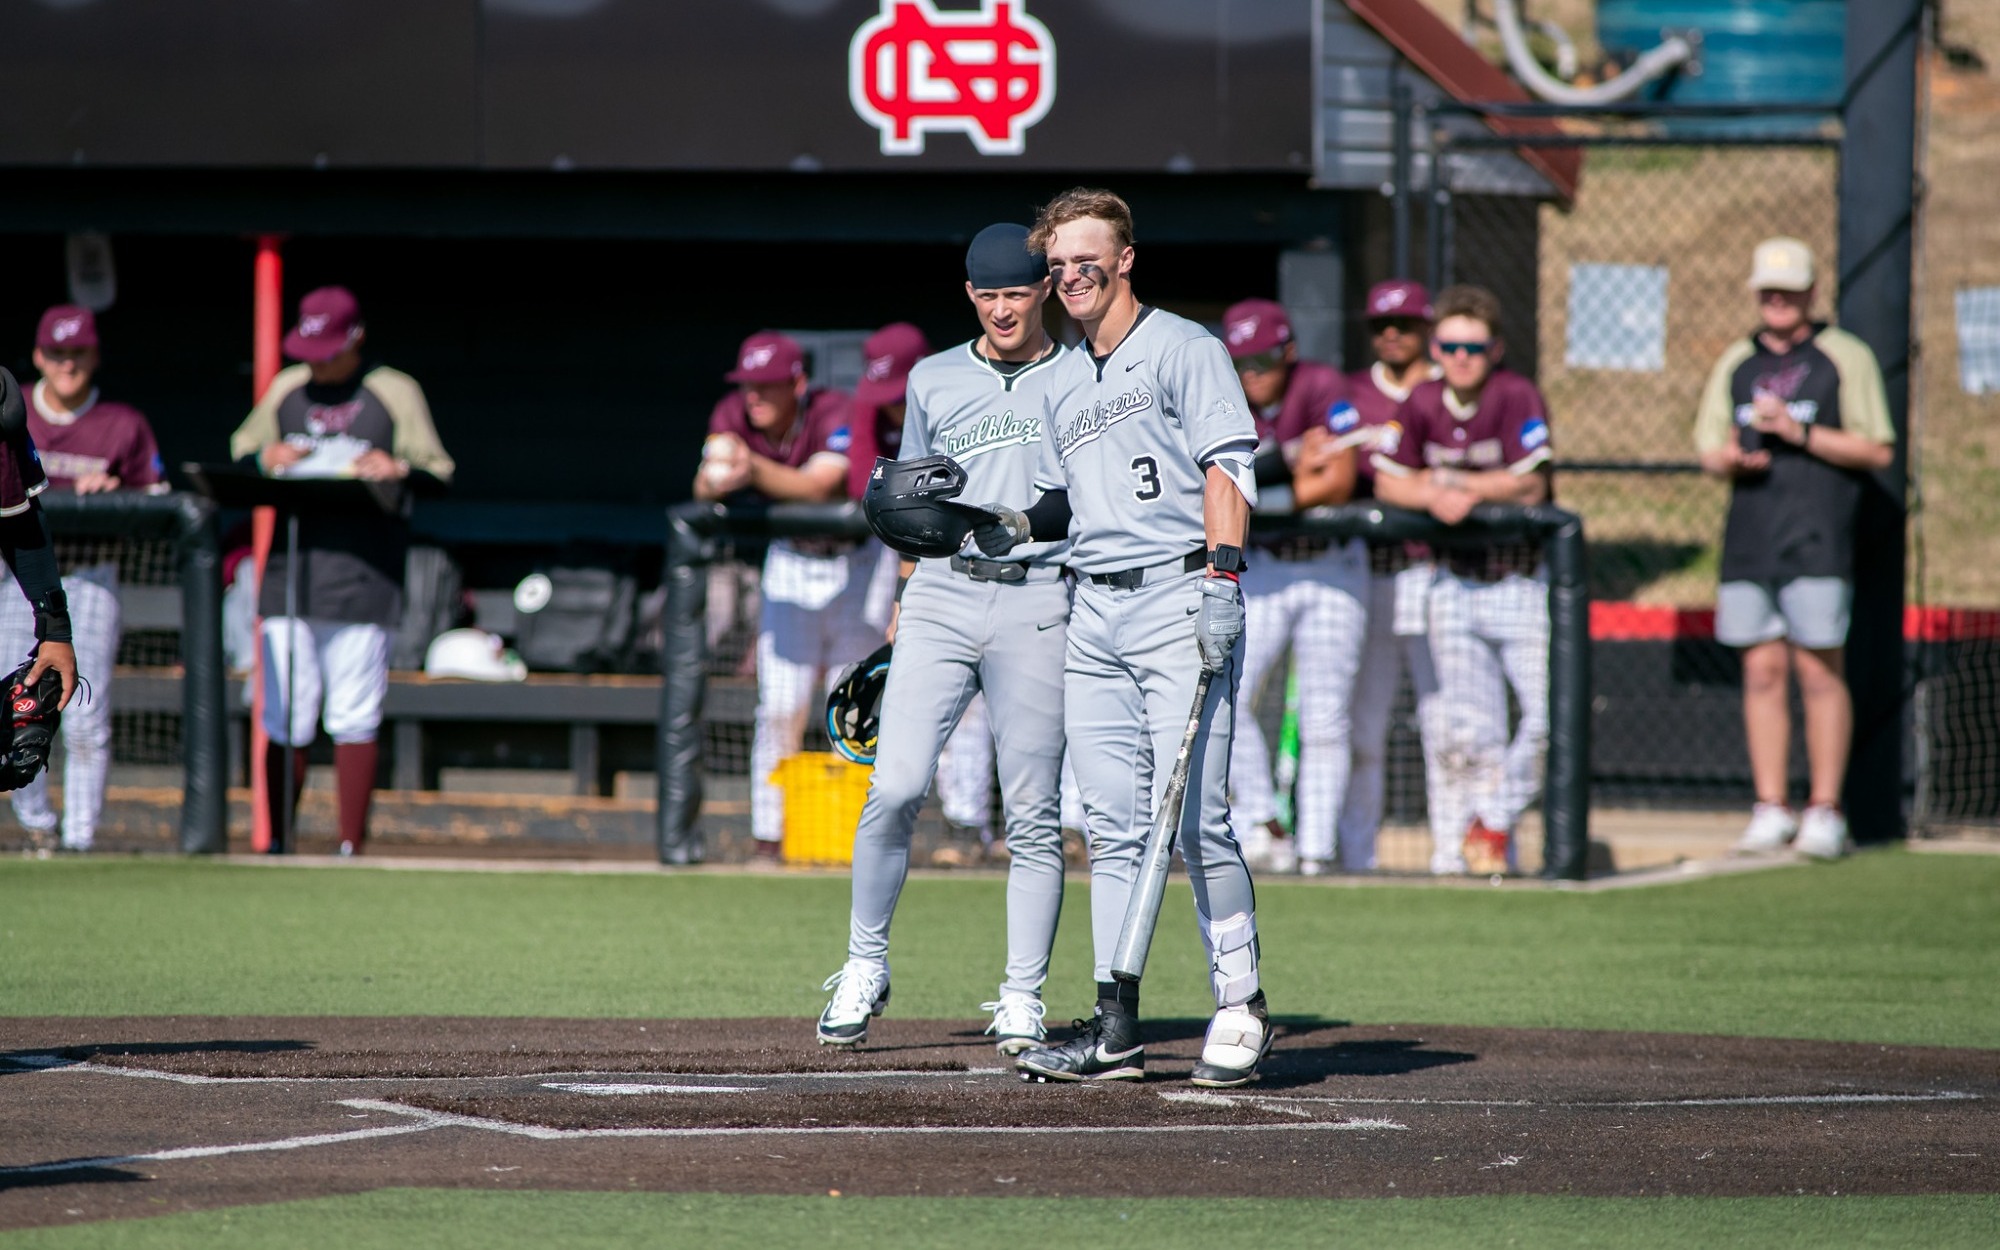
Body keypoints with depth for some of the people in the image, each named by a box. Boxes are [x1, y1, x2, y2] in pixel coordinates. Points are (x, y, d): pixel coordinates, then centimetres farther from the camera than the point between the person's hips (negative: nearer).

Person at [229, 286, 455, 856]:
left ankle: (351, 846, -1)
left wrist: (397, 468, -17)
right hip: (290, 568, 3)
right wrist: (267, 458, -1)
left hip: (362, 572, -3)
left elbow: (439, 476, 5)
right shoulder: (287, 388, 16)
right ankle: (277, 846, 6)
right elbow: (240, 451, 22)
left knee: (353, 717, -5)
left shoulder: (395, 392, 5)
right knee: (284, 717, 1)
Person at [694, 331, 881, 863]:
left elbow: (822, 486, -41)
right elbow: (703, 491, -21)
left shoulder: (836, 414, -27)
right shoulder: (734, 415, -13)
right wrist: (716, 474, -46)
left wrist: (753, 469, -56)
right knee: (779, 709, -1)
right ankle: (770, 835, 2)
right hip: (789, 565, 3)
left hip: (853, 564, -3)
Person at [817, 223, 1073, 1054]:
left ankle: (1022, 1000, 4)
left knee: (1032, 814, -2)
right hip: (942, 597, 1)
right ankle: (865, 965, 5)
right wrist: (901, 609, 14)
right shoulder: (934, 380, 14)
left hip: (1040, 604, -1)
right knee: (895, 789, -11)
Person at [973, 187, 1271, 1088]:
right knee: (1111, 826, 5)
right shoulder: (1065, 386, 21)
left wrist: (1221, 575, -20)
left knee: (1193, 819, -12)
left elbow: (1228, 465, -10)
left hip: (1179, 601, -7)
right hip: (1093, 615, 7)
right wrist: (1018, 527, 9)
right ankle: (1116, 1028, 5)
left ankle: (1241, 1007, -5)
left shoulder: (1183, 349, -1)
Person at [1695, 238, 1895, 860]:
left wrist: (1801, 434, -13)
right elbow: (1709, 447, 17)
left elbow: (1877, 451, -2)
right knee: (1762, 671, 3)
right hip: (1749, 539, 4)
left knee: (1819, 670, -7)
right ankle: (1770, 810, 7)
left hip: (1817, 542, -4)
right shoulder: (1736, 363, 17)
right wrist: (1731, 458, -7)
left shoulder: (1845, 357, 3)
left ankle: (1825, 813, -4)